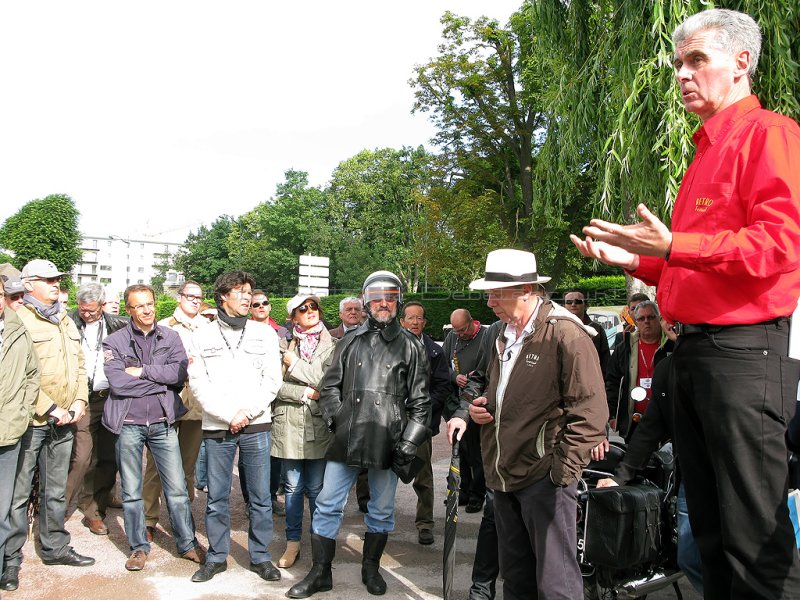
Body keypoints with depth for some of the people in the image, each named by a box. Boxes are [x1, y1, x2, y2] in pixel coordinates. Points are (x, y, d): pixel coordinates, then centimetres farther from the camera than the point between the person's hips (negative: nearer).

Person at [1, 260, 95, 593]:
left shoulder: (65, 321, 14)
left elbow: (78, 365, 17)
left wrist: (79, 401, 3)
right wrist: (50, 408, -17)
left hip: (64, 421, 7)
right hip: (29, 420, -7)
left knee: (56, 490, 17)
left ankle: (55, 547, 29)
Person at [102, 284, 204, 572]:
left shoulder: (170, 337, 3)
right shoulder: (115, 342, -2)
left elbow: (180, 373, -11)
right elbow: (117, 383, -15)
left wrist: (142, 371, -13)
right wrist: (162, 381, -11)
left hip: (163, 422, 1)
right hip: (128, 424, -1)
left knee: (177, 488, 5)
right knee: (131, 491, 11)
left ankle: (188, 544, 19)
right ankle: (139, 547, 27)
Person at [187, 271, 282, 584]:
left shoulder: (265, 332, 6)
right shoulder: (203, 336, 5)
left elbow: (273, 380, 1)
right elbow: (198, 384, -1)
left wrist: (248, 412, -9)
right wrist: (229, 415, -10)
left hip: (257, 425, 0)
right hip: (216, 428, 0)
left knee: (260, 496, 5)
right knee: (217, 496, 9)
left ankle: (260, 556, 20)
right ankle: (217, 556, 25)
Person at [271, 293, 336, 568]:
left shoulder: (331, 345, 2)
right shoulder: (284, 344, 6)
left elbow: (328, 382, -10)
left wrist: (295, 364, -8)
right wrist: (306, 393, -11)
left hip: (318, 425, -1)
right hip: (288, 424, 1)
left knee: (316, 488, 5)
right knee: (293, 487, 10)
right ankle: (293, 542, 23)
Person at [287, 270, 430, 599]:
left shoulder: (411, 346, 3)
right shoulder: (350, 341, 8)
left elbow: (420, 400, 3)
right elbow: (330, 385, 13)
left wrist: (410, 441, -3)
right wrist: (335, 417, -1)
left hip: (387, 442, -1)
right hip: (346, 438, 2)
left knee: (382, 510, 13)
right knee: (328, 505, 6)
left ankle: (371, 568, 33)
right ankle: (320, 572, 22)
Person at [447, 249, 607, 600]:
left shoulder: (566, 334, -13)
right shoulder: (503, 335, 14)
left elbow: (589, 412, -15)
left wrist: (563, 470, -16)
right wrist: (478, 408, 8)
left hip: (544, 477, -8)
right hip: (505, 476, 8)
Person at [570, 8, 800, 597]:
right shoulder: (705, 152, 23)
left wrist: (672, 246, -21)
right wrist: (633, 258, 15)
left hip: (744, 350, -9)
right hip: (693, 350, 9)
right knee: (710, 531, 15)